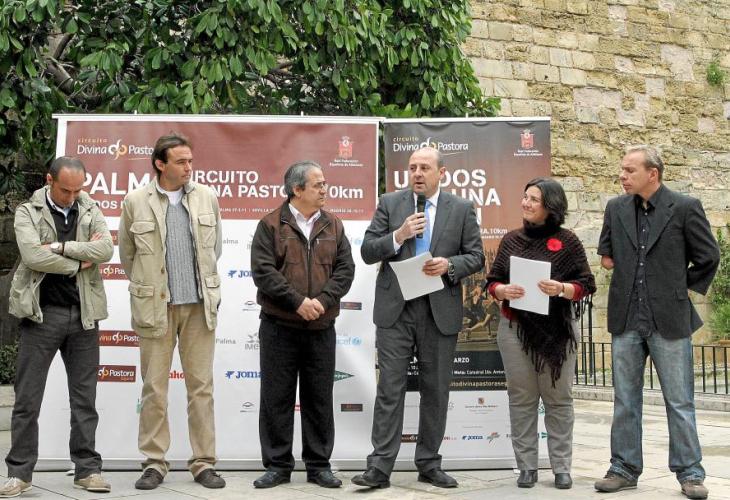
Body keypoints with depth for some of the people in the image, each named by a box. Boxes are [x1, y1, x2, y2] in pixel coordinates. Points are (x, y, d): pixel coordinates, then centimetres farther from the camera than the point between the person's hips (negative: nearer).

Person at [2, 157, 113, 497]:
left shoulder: (90, 211, 8)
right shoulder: (27, 212, 1)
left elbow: (106, 249, -9)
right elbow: (33, 256, -15)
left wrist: (60, 246, -15)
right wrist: (79, 262, -8)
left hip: (82, 315, 2)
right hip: (41, 313, -2)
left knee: (84, 398, 7)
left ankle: (87, 469, 14)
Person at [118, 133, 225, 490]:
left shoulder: (206, 197, 5)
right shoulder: (136, 201, -2)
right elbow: (126, 253, 9)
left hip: (200, 304, 2)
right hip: (155, 305, -1)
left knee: (201, 386, 5)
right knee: (154, 388, 4)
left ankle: (204, 463, 12)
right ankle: (154, 464, 15)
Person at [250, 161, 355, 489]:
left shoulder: (333, 225, 10)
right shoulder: (271, 225, -1)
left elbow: (345, 269, 3)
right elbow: (262, 271, -10)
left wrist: (322, 300, -12)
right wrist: (298, 301, -16)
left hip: (321, 328, 3)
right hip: (279, 326, -2)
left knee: (319, 399, 7)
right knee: (276, 397, 3)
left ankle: (319, 465, 17)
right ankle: (278, 465, 13)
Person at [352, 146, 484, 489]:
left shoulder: (462, 209, 6)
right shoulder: (389, 203, 5)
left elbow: (476, 257, 5)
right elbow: (368, 252, 1)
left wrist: (449, 265, -14)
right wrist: (398, 236, -15)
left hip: (441, 311, 1)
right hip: (395, 309, -1)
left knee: (436, 391, 8)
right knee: (389, 390, -2)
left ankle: (429, 465, 20)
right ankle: (380, 467, 1)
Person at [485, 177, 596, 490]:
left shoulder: (567, 241, 1)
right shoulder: (511, 240, 9)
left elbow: (586, 285, 0)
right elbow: (492, 282, 11)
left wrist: (561, 289, -19)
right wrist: (502, 291, -11)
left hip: (558, 329, -2)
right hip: (515, 328, 2)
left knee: (559, 398, 3)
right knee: (521, 398, 2)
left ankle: (561, 467, 11)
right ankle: (526, 466, 10)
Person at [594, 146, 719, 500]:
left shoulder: (684, 207, -5)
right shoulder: (616, 208, 7)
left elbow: (709, 256, 2)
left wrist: (682, 286, 5)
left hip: (669, 320, -4)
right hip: (626, 320, 4)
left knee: (679, 402, 4)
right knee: (625, 400, 9)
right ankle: (624, 469, 19)